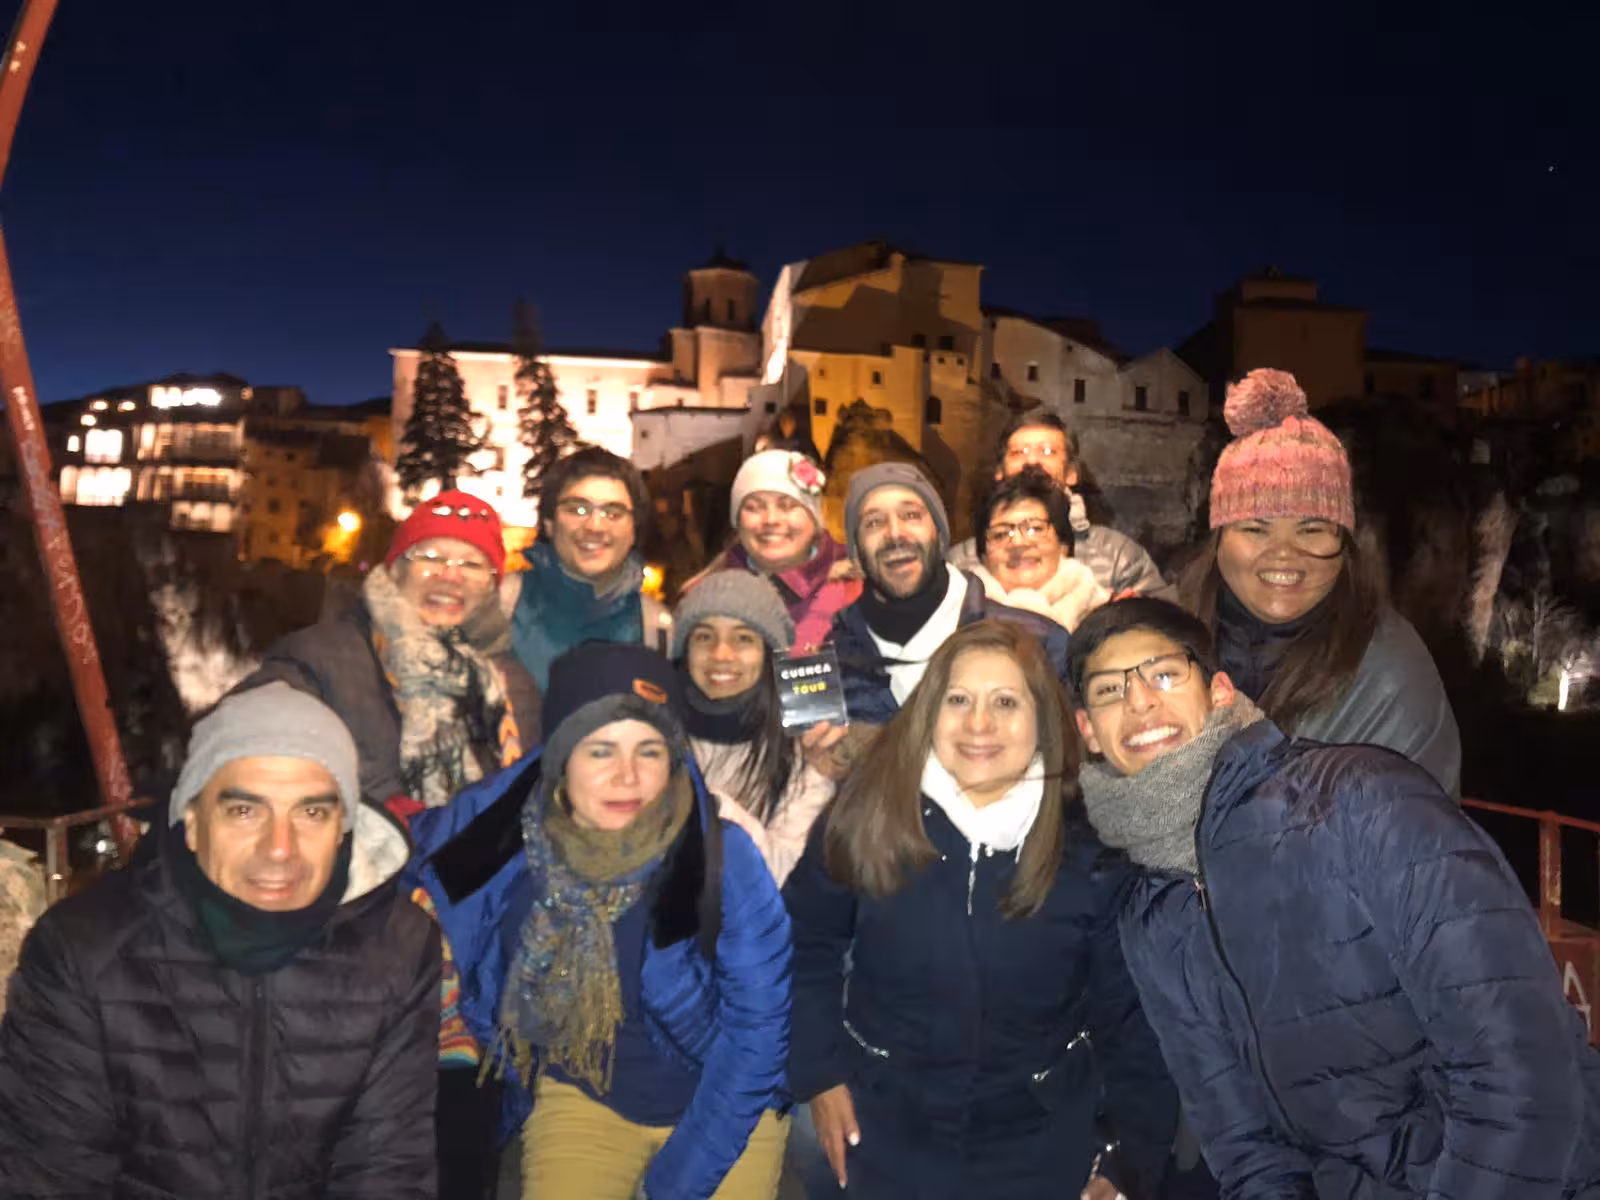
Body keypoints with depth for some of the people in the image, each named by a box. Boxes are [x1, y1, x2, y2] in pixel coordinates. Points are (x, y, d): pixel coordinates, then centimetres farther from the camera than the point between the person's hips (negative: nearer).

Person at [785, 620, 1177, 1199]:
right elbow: (807, 943, -2)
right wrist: (819, 1070, -5)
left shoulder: (1091, 845, -16)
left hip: (1043, 1143, 0)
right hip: (886, 1131, 1)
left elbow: (1128, 1017, -7)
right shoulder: (868, 811, -16)